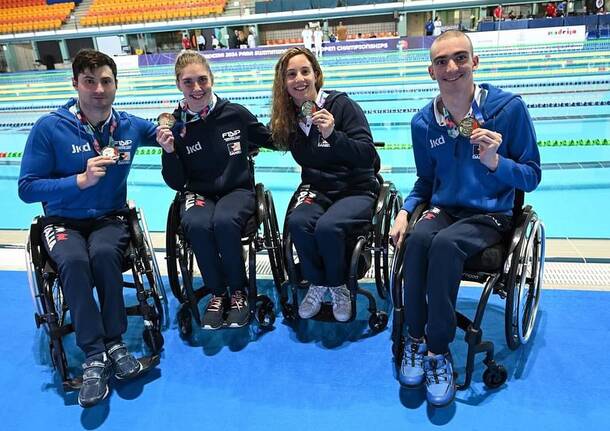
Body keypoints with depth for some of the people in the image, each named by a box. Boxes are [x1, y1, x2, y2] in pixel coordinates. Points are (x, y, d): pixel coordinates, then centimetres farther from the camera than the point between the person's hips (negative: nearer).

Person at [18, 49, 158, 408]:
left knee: (103, 253, -32)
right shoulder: (50, 127, -10)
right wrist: (81, 180, -22)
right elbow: (27, 188, -9)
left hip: (110, 219, 2)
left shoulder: (130, 127, -1)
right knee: (74, 261, -33)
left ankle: (114, 343, -18)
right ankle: (95, 355, -25)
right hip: (63, 221, -1)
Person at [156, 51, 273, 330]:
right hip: (199, 194, 1)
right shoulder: (175, 126, -5)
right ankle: (217, 294, -8)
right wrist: (168, 152, -15)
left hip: (237, 190, 0)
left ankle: (238, 293, -9)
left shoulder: (235, 113, -5)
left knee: (224, 221, -34)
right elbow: (177, 183, -2)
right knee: (197, 225, -32)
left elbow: (272, 140, 12)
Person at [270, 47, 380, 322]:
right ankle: (317, 284, -2)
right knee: (297, 222, -28)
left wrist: (333, 135, -29)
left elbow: (368, 156, -17)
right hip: (317, 190, 4)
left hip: (356, 191, -4)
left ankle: (338, 287, -2)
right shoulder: (287, 118, 3)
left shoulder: (341, 104, -11)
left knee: (327, 226, -32)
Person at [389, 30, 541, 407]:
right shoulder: (423, 122, 1)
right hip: (443, 210, 3)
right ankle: (415, 338, -15)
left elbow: (532, 177, -6)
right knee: (418, 238, -31)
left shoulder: (508, 107, -10)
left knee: (445, 243, -34)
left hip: (490, 215, -3)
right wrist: (406, 210, -3)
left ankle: (438, 350, -19)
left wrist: (494, 161, -24)